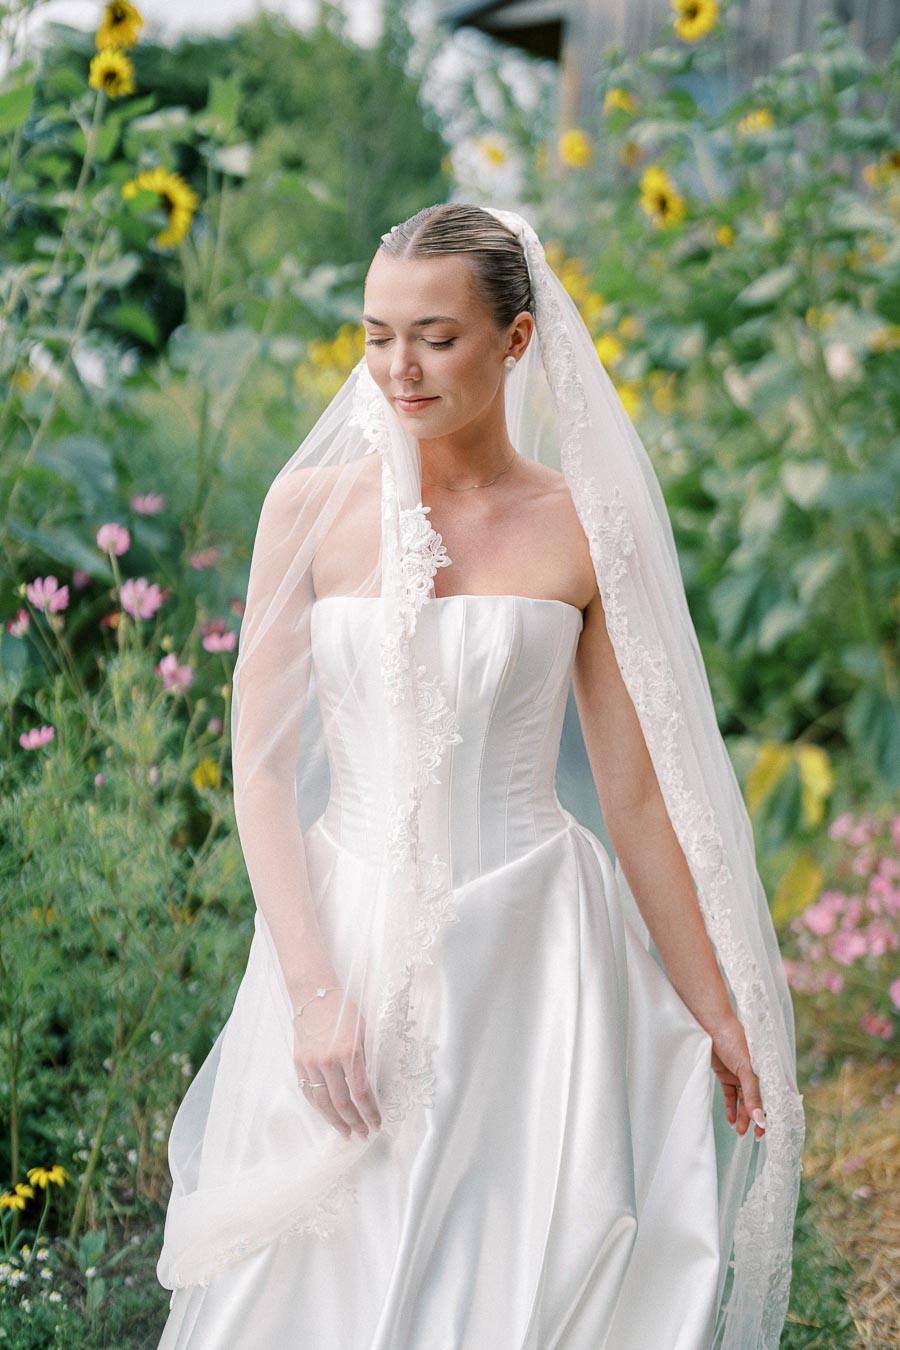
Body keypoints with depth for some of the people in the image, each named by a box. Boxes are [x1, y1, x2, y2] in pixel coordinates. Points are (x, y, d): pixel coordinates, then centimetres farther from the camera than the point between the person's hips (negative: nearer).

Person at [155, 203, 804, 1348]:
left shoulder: (585, 532, 0)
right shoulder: (312, 507, 1)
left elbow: (635, 795, 5)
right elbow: (259, 764, -2)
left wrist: (716, 1013, 7)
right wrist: (314, 989, -11)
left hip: (531, 953, 0)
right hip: (346, 937, 1)